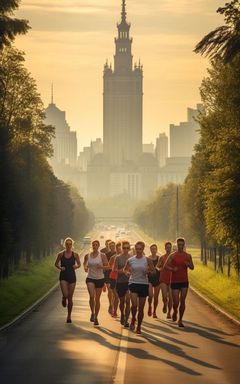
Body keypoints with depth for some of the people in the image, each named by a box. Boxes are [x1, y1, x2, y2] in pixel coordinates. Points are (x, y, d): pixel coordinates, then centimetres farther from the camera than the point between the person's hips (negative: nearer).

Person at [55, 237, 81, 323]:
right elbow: (56, 264, 9)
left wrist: (76, 266, -12)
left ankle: (69, 316, 19)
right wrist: (60, 268, -11)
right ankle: (63, 299, 22)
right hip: (63, 276, -1)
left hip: (72, 277, 1)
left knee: (70, 298, 4)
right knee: (65, 295, -18)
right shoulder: (61, 254, -2)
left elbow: (79, 264, 10)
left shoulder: (75, 255, -1)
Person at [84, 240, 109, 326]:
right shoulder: (87, 256, 2)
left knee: (97, 299, 6)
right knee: (91, 296, -20)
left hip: (100, 279, 0)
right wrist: (85, 267, -3)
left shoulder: (102, 256, -3)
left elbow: (108, 266, -2)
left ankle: (96, 317, 18)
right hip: (90, 278, 0)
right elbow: (85, 264, 19)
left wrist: (102, 267, -22)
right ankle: (92, 313, 1)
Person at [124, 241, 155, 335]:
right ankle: (133, 320, 10)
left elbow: (154, 271, 6)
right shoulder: (130, 260, 3)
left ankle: (139, 327, 19)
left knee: (141, 308, 5)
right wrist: (128, 271, -7)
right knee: (134, 305, -19)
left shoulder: (147, 260, 1)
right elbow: (124, 270, 16)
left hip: (144, 284, 1)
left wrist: (148, 271, -16)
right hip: (133, 283, -1)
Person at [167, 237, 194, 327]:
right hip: (174, 281, -2)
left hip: (184, 281, 2)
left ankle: (180, 320, 10)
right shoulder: (172, 256, -1)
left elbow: (192, 267, 13)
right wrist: (172, 269, -22)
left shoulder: (188, 256, 6)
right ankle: (175, 312, 28)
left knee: (182, 301, -1)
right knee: (176, 302, -6)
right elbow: (167, 266, -2)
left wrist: (188, 265, -10)